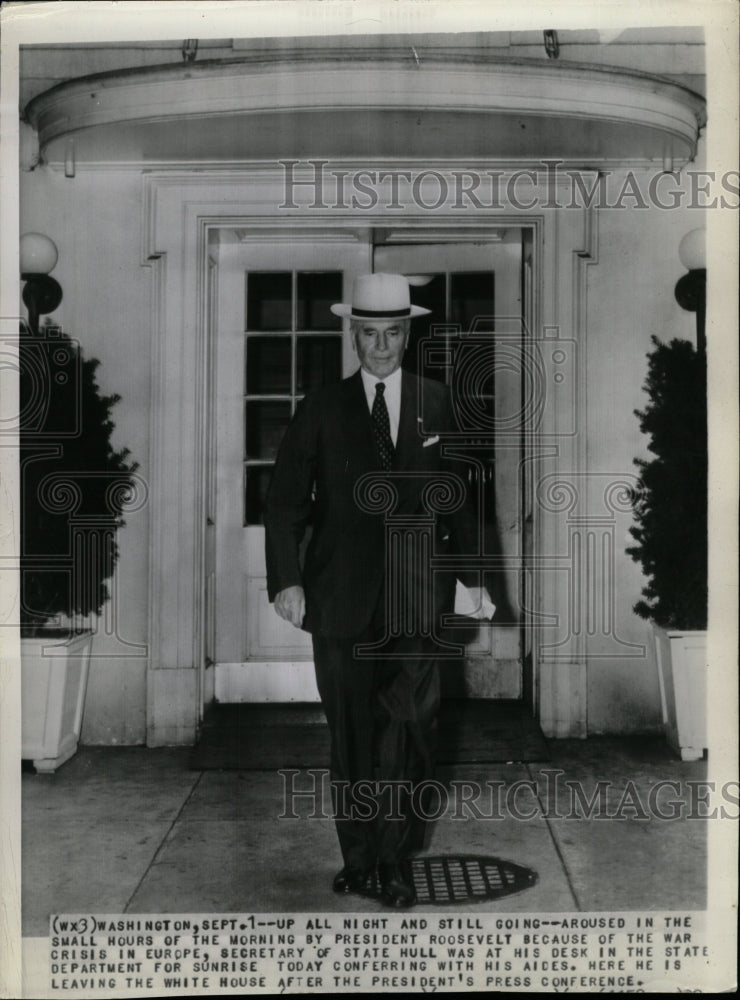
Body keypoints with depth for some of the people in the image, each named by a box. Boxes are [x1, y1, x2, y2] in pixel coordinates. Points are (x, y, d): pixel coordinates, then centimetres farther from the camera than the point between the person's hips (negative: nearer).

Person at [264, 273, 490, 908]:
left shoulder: (437, 404, 9)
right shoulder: (322, 409, 5)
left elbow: (461, 495, 13)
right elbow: (286, 500, 3)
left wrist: (471, 576, 9)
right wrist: (286, 579, -7)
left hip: (416, 598, 0)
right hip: (341, 598, 0)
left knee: (411, 726, -9)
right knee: (350, 733, 8)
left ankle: (396, 860, 6)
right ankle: (357, 856, 22)